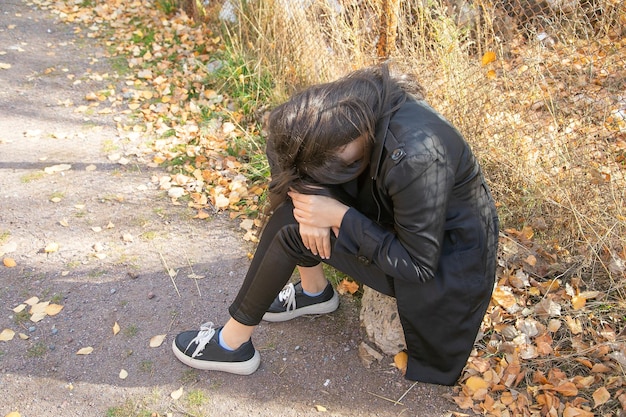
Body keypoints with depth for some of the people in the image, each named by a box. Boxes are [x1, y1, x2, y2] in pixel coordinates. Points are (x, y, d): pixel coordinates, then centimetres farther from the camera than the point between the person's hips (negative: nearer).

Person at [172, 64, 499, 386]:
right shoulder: (357, 102, -15)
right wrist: (308, 192, -21)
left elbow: (419, 266, -25)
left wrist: (339, 216, -26)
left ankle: (234, 342, 2)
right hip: (408, 218, 8)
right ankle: (314, 290, 14)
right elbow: (282, 149, -2)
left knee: (294, 226, -17)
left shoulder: (413, 158, -36)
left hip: (444, 267, -7)